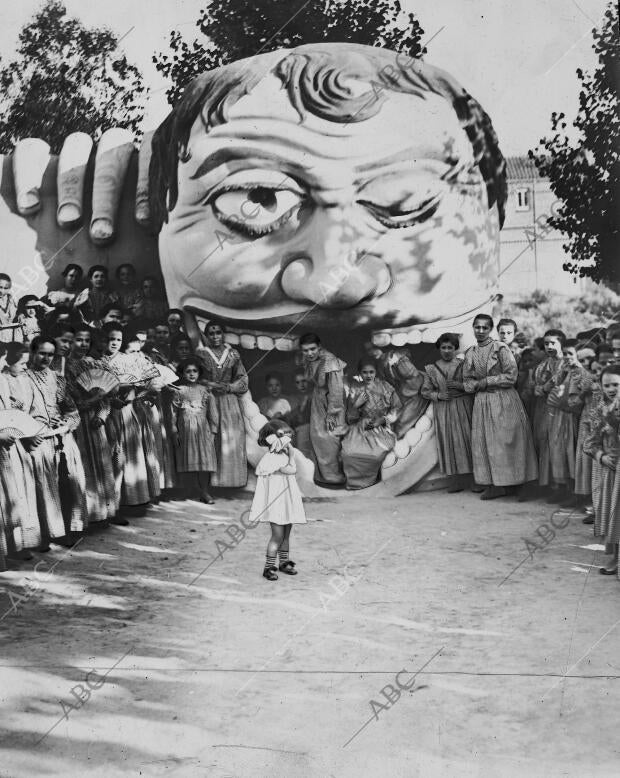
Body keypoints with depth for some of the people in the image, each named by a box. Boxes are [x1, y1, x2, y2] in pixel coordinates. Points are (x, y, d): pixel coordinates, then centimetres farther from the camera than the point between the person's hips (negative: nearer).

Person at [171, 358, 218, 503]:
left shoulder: (205, 391, 7)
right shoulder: (179, 391, 5)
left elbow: (212, 412, 7)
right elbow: (173, 412, 5)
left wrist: (213, 430, 2)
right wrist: (174, 432, 0)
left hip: (202, 430, 0)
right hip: (185, 430, 0)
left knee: (204, 459, -5)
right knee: (189, 460, 1)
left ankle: (204, 492, -2)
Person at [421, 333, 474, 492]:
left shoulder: (464, 365, 5)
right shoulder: (432, 369, 8)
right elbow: (425, 391, 9)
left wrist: (461, 386, -12)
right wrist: (438, 395, -8)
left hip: (464, 408, -1)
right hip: (443, 410, 1)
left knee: (468, 440, -5)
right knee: (449, 442, -2)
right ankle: (457, 479, 1)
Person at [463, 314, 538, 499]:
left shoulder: (501, 349, -7)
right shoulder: (470, 353, 9)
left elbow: (511, 376, -11)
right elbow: (467, 382, 12)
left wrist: (487, 381, -11)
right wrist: (477, 385, -10)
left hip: (504, 401, -5)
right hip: (481, 402, 5)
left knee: (504, 441, -4)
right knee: (484, 443, 2)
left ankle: (504, 483, 1)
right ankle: (492, 484, 7)